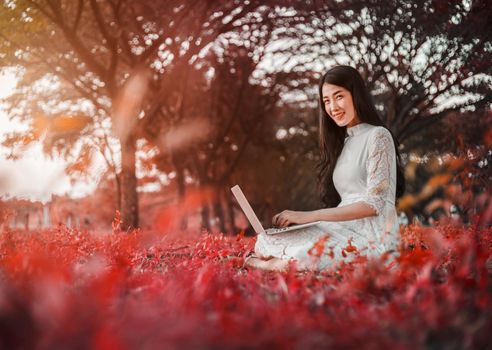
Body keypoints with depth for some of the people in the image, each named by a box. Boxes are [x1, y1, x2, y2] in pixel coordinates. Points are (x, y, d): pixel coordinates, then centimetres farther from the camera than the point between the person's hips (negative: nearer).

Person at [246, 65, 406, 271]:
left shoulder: (377, 136, -4)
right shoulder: (342, 142, 20)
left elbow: (373, 203, -13)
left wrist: (310, 216, -17)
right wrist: (299, 218, -2)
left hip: (371, 236, -6)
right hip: (344, 230, 6)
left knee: (304, 256, -32)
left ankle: (274, 264, -7)